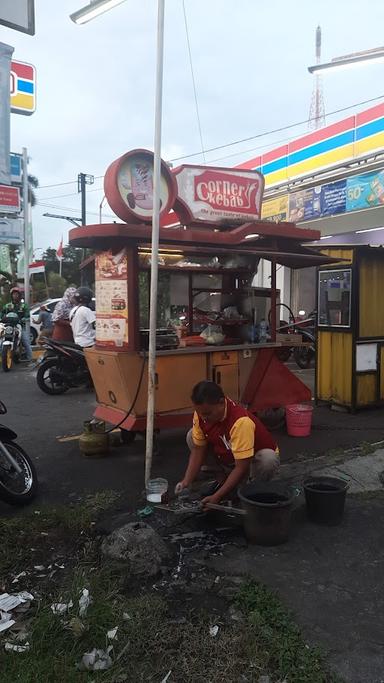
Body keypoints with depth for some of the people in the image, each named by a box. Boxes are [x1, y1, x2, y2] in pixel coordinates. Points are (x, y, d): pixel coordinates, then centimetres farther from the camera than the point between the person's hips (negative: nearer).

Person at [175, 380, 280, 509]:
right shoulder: (201, 413, -19)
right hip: (229, 458, 6)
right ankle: (225, 476, 4)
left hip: (256, 457, -6)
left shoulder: (240, 422, -39)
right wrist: (186, 482, -20)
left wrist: (216, 497, -36)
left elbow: (242, 468, -36)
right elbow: (198, 450, -9)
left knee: (268, 460, -40)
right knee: (192, 437, -11)